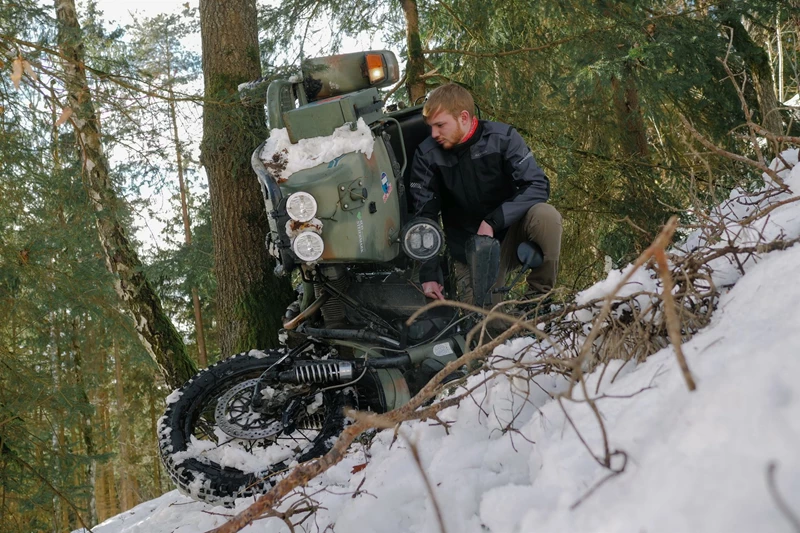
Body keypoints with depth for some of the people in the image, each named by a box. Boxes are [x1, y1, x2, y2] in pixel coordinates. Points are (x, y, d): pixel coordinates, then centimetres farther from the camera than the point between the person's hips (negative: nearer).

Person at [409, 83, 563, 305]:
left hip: (510, 231, -1)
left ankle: (539, 296, -13)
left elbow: (538, 186, -20)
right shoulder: (427, 155, -11)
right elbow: (424, 217, -7)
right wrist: (429, 274, -11)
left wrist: (493, 221, -30)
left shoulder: (502, 138, -15)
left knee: (545, 216, -31)